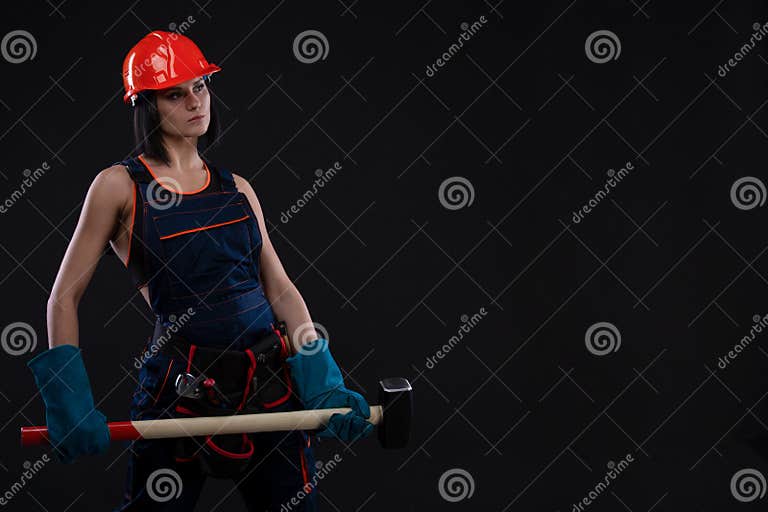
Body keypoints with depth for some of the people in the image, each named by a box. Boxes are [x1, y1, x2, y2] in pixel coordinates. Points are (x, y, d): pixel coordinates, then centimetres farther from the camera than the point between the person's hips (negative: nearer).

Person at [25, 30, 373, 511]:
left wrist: (323, 384, -2)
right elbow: (65, 298, -1)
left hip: (272, 382, 4)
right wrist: (71, 404, -9)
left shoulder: (237, 188, 12)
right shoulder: (120, 186, -1)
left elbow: (281, 290, 9)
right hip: (182, 388, -4)